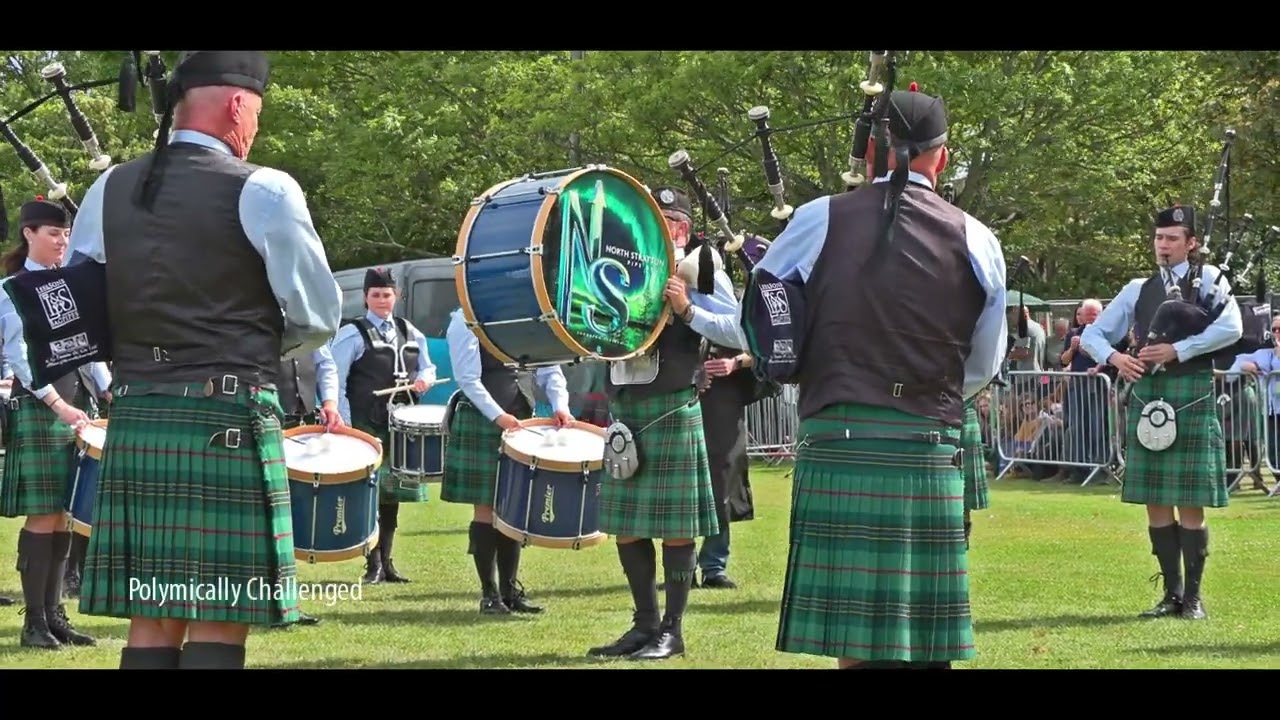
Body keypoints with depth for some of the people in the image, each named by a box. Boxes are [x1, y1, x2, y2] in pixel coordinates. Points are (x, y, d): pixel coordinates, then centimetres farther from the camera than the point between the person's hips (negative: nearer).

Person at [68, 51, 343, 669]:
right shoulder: (261, 192, -7)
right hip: (228, 425, -5)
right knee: (218, 625, -2)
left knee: (151, 622, 8)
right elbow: (319, 316, 0)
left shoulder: (107, 193, 9)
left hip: (134, 423, 5)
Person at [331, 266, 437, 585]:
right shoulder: (352, 335, -3)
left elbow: (427, 367, 24)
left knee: (393, 494, 10)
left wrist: (424, 378, -1)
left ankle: (386, 561, 18)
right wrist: (345, 426, -14)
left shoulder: (409, 332, 14)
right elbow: (336, 382, -7)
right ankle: (373, 564, -3)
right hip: (367, 427, -6)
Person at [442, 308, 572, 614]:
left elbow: (548, 368, 8)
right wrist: (498, 416, -22)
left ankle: (510, 589, 13)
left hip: (521, 422, 6)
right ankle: (489, 593, 4)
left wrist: (560, 404, -9)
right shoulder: (466, 320, -6)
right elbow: (468, 378, -12)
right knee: (486, 508, -2)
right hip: (481, 424, -5)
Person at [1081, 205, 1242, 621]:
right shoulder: (1138, 290, 13)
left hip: (1191, 396, -4)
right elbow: (1093, 334, 15)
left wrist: (1178, 350, -16)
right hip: (1146, 396, 4)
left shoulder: (1208, 279, 3)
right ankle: (1172, 594, 14)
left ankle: (1193, 597, 6)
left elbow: (1231, 328, -13)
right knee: (1156, 503, 5)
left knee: (1190, 505, -2)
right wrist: (1113, 357, -6)